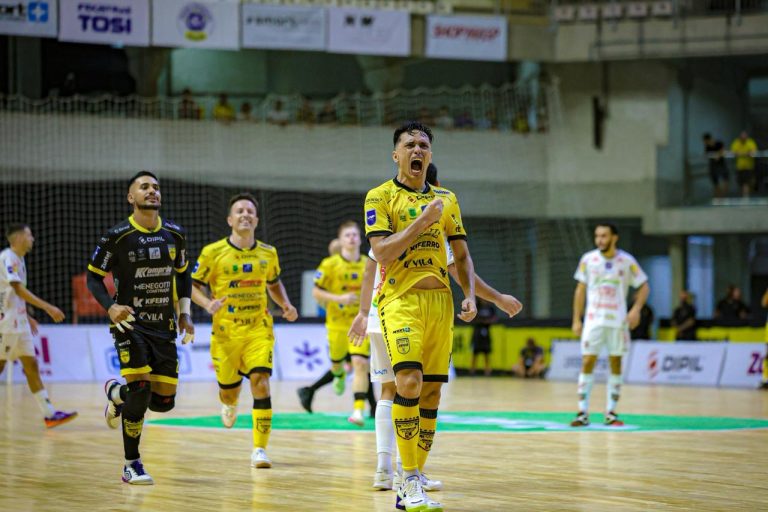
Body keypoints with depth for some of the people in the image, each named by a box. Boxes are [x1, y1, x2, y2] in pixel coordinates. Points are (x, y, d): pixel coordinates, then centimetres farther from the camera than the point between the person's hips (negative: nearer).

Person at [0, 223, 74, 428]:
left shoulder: (18, 260, 15)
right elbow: (19, 290, -24)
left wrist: (27, 316, 24)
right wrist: (48, 308, -27)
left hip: (18, 323, 9)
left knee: (31, 365, 4)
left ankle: (49, 414, 1)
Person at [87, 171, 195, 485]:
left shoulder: (175, 235, 5)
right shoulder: (117, 237, -8)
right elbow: (94, 276, -1)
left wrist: (184, 313, 9)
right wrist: (110, 307, -17)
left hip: (164, 327, 4)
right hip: (130, 324, -4)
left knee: (164, 400, 1)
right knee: (140, 390, -18)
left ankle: (116, 392, 34)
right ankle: (132, 465, -2)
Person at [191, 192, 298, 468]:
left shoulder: (268, 253, 4)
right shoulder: (213, 252, -5)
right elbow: (192, 285, 1)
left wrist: (286, 305, 4)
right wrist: (208, 303, -19)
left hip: (259, 329, 1)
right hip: (225, 331, -1)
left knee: (260, 382, -17)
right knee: (228, 391, 9)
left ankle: (259, 449, -13)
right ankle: (230, 405, 51)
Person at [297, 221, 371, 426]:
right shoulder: (330, 265, -7)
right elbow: (316, 292, -7)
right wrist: (339, 298, -19)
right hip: (337, 323, 0)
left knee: (361, 364, -16)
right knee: (337, 364, 16)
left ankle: (358, 410, -19)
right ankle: (340, 376, 56)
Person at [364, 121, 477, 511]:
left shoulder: (446, 199, 15)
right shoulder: (380, 197, 1)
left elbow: (461, 255, 19)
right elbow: (382, 253, -10)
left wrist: (470, 295, 4)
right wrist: (423, 220, -13)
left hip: (440, 300, 5)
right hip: (400, 299, -5)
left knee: (431, 391, 3)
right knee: (409, 382, -22)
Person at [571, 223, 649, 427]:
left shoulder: (626, 261, -3)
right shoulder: (588, 259, 0)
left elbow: (644, 286, 4)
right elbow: (580, 290, 7)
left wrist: (636, 309, -13)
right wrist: (576, 320, 2)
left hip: (618, 321, 0)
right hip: (594, 320, 0)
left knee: (615, 363, 3)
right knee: (587, 362, -7)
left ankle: (611, 413, 10)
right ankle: (583, 413, -4)